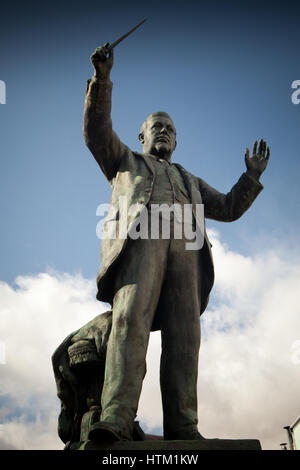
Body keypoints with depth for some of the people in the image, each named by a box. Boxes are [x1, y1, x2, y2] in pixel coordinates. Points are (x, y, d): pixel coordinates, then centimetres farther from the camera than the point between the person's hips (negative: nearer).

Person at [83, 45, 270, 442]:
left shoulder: (190, 181, 42)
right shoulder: (125, 161, 34)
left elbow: (228, 208, 36)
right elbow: (97, 131, 17)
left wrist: (252, 176, 25)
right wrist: (102, 79, 5)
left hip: (185, 247, 4)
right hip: (140, 241, -3)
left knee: (183, 334, -14)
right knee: (130, 319, -27)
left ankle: (182, 429, -22)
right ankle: (115, 420, -38)